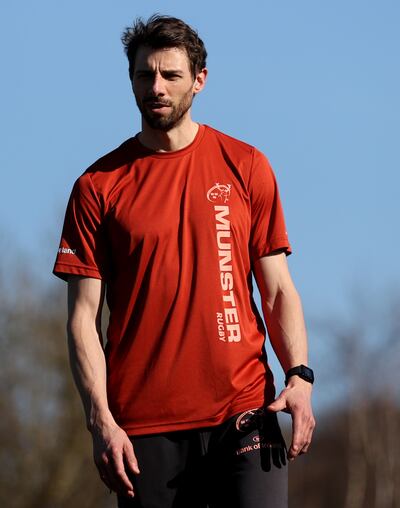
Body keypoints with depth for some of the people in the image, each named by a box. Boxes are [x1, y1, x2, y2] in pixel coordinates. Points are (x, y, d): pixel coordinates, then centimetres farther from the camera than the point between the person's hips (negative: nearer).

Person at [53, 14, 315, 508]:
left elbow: (278, 290, 9)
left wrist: (299, 376, -6)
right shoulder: (99, 186, 5)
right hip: (145, 426, 0)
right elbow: (84, 315, 2)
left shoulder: (246, 167, 8)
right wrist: (100, 419, -8)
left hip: (244, 412, 0)